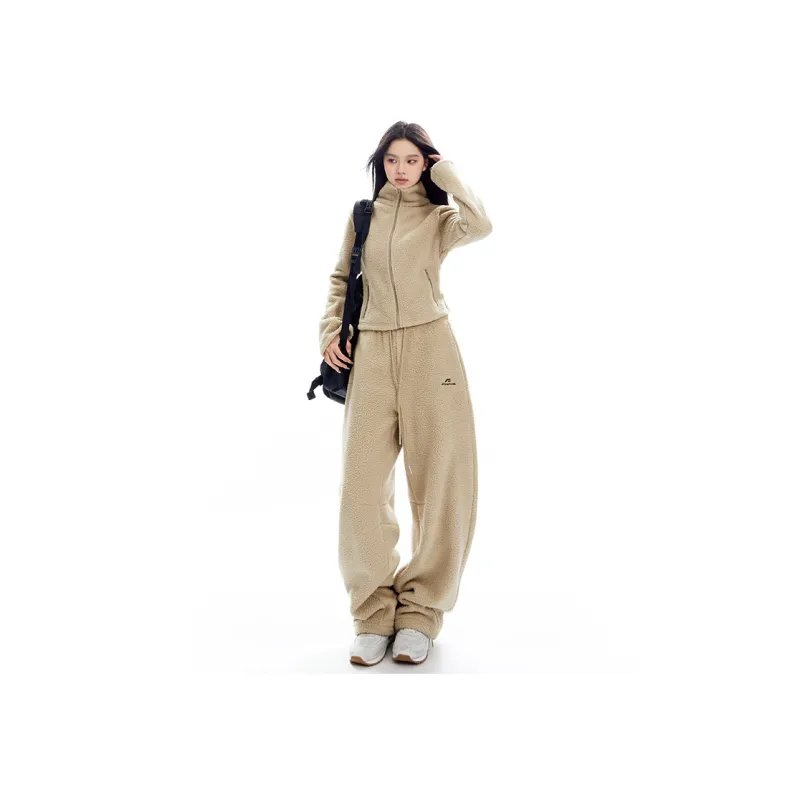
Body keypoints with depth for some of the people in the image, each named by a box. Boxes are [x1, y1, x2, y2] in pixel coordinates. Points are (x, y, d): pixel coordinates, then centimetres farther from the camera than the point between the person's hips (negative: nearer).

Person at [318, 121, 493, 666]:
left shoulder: (439, 218, 8)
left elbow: (481, 225, -15)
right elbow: (340, 279, 22)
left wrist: (448, 176, -1)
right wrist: (330, 332, 8)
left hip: (429, 350, -1)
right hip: (371, 355, 2)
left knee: (441, 483, -2)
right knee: (362, 488, -7)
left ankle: (420, 611, 11)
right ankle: (375, 612, 7)